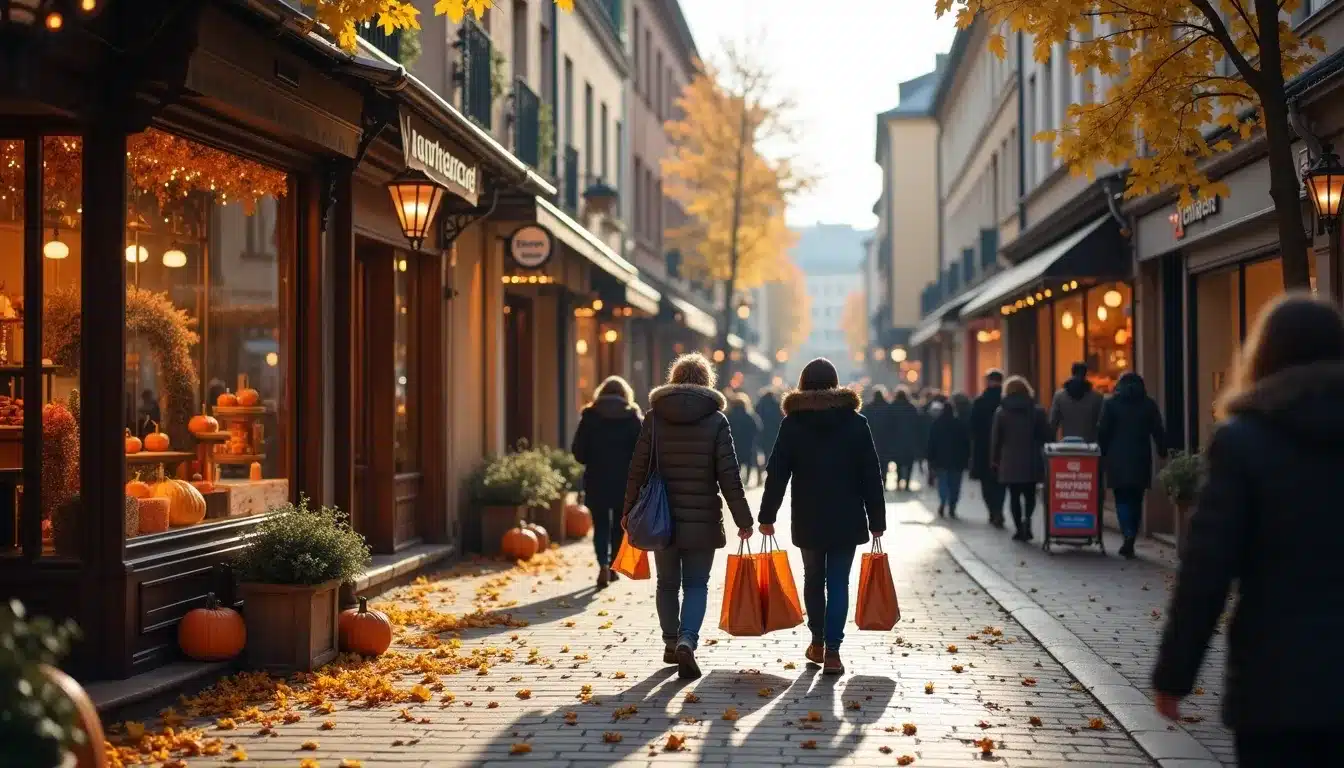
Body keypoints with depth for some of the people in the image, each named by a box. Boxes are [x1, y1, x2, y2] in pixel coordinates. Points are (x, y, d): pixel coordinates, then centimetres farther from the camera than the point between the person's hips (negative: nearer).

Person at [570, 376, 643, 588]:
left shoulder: (590, 416, -1)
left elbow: (578, 450, -4)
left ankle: (603, 565, -14)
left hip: (596, 479, 0)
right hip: (624, 479, 1)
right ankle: (614, 566, 18)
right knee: (619, 524, 15)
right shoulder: (633, 416, 0)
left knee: (600, 525, 5)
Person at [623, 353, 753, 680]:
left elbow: (638, 469, 1)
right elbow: (729, 475, -7)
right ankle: (687, 641, -15)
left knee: (668, 583, 15)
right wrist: (743, 519, -1)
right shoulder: (716, 420, -4)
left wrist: (629, 511, 11)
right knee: (696, 585, 5)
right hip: (702, 519, -2)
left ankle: (671, 644, 25)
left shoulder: (654, 417, 0)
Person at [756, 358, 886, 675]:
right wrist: (876, 520, 5)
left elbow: (777, 474, -4)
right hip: (847, 519, 0)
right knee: (838, 583, 1)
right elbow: (871, 476, 0)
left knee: (813, 579, 17)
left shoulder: (793, 423, -3)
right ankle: (832, 651, -6)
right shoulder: (855, 422, -1)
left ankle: (818, 643, 26)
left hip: (808, 519, 1)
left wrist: (767, 516, 3)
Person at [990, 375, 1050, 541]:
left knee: (1014, 495, 6)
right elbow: (1046, 436, -1)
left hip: (1010, 461, 0)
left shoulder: (1001, 412, 1)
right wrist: (1046, 456, 7)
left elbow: (995, 438, 1)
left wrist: (994, 459, 9)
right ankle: (1027, 518, -15)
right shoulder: (1037, 411, 0)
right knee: (1030, 494, 11)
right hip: (1031, 461, 0)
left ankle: (1019, 528, 2)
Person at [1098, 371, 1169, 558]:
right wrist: (1163, 453, 6)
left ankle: (1128, 533, -22)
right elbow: (1158, 432, 3)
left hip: (1118, 460, -2)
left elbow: (1103, 432, -2)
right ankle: (1130, 542, 8)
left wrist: (1102, 455, 6)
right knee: (1136, 500, 9)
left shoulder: (1111, 403, 0)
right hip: (1141, 460, 2)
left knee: (1122, 499, 1)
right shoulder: (1148, 404, 6)